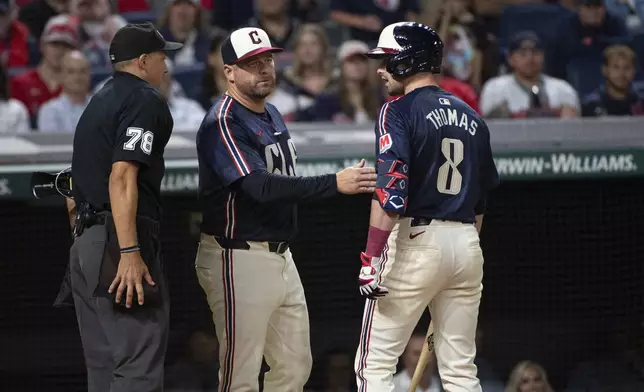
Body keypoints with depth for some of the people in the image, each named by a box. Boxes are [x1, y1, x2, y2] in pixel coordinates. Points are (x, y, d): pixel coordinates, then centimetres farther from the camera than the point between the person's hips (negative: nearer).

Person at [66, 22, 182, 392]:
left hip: (85, 240, 10)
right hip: (119, 238, -10)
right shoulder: (146, 99, -8)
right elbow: (122, 177, -19)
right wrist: (130, 253, -23)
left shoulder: (100, 100, 21)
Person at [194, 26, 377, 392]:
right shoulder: (223, 123, -16)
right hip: (239, 261, -9)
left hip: (280, 257, 9)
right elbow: (260, 188, -28)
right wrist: (334, 183, -35)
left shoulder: (272, 115, 14)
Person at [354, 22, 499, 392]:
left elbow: (390, 191, -18)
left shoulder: (400, 111, -7)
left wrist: (372, 256, -21)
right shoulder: (471, 117, 14)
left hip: (415, 240, -6)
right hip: (466, 241, 6)